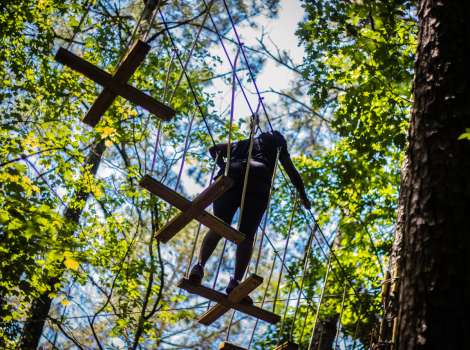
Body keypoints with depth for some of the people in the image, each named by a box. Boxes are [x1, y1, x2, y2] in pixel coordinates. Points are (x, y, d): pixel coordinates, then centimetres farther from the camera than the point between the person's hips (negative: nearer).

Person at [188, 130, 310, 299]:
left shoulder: (243, 143, 39)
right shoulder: (277, 144, 32)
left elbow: (214, 149, 38)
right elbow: (291, 171, 29)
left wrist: (224, 167, 42)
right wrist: (303, 196, 35)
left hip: (230, 178, 2)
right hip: (257, 184, -2)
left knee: (217, 228, -5)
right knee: (246, 236, -8)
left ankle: (200, 265, -29)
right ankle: (236, 281, -25)